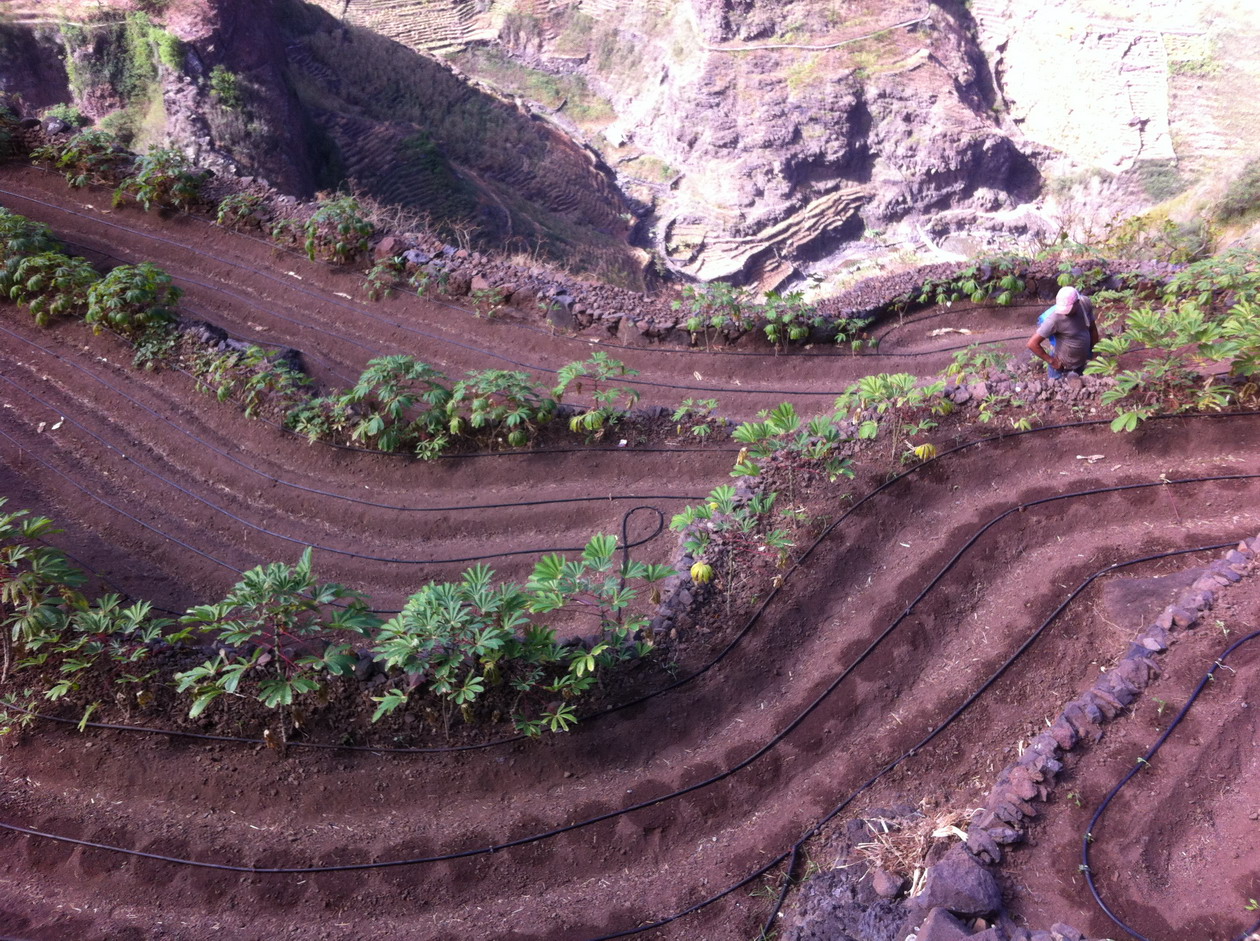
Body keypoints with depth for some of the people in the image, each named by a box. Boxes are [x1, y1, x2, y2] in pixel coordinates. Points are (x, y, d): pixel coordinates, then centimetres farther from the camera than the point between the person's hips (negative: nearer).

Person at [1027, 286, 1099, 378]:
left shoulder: (1086, 303, -16)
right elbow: (1032, 344, -30)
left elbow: (1092, 328, 1)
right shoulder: (1055, 319, -33)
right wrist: (1052, 361, -20)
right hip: (1063, 367, -5)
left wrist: (1095, 352, 8)